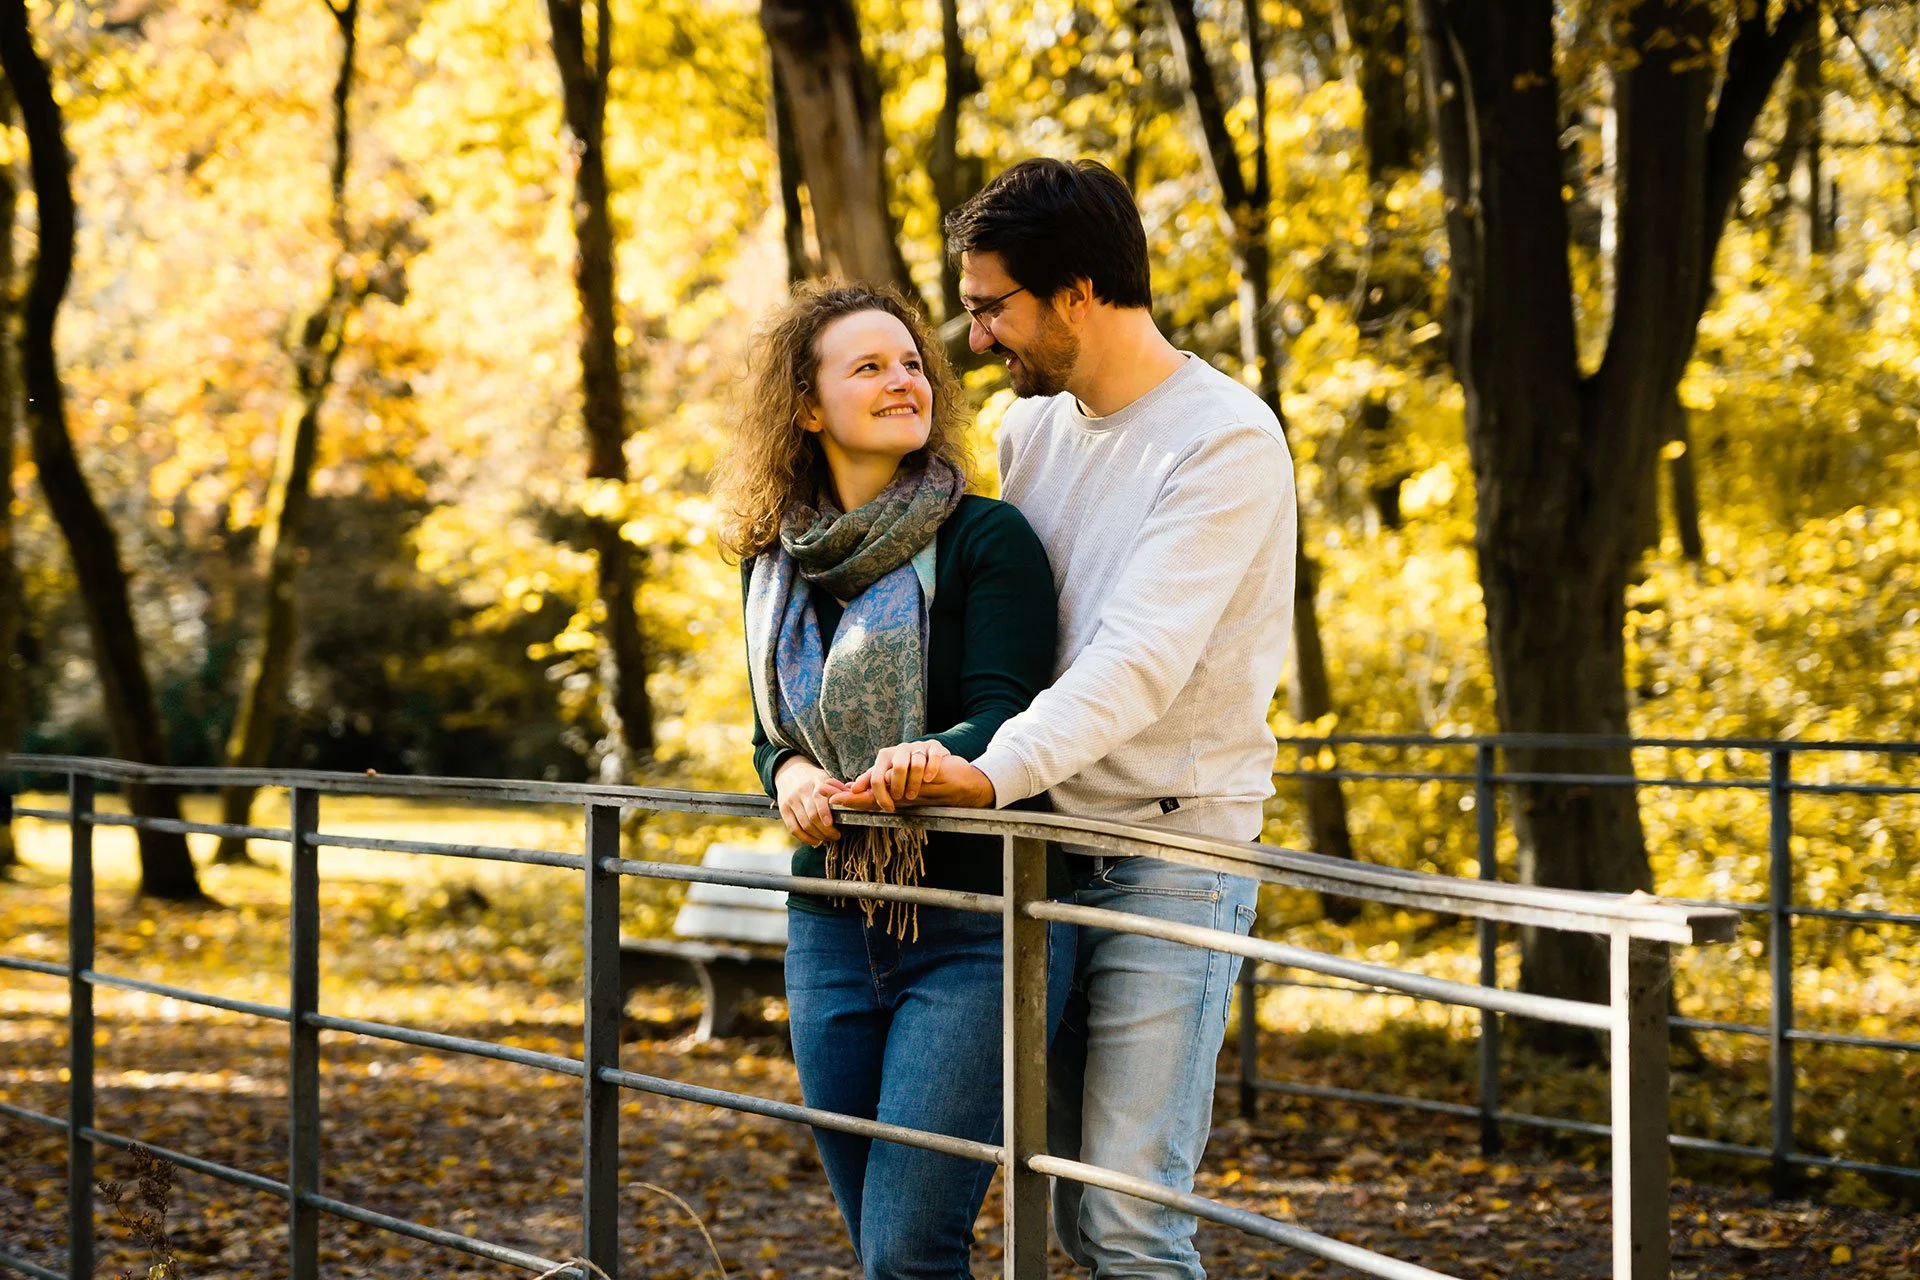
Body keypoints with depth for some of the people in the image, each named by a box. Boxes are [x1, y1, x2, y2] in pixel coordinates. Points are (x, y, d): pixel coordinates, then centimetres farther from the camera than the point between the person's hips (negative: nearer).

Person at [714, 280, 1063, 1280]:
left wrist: (938, 760, -38)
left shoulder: (986, 539, -7)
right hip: (829, 929, 6)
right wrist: (790, 774, -8)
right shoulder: (777, 566, 10)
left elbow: (1008, 718, -15)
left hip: (972, 932, -6)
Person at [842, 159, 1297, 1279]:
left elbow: (1140, 655, -24)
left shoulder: (1225, 440, -13)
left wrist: (994, 771, -38)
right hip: (1048, 853, 8)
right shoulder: (1031, 429, 12)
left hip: (1173, 855, -8)